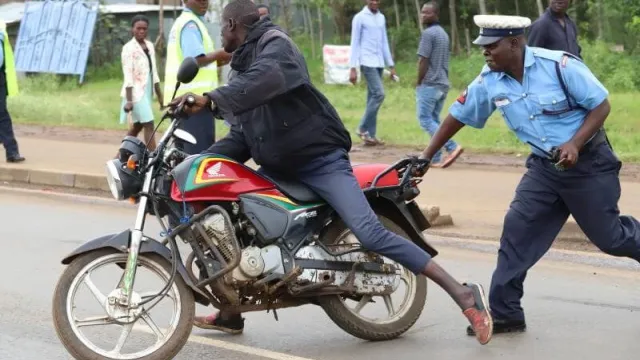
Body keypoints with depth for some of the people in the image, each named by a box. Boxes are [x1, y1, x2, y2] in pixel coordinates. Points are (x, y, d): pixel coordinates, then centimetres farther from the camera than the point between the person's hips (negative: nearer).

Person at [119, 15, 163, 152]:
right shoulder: (129, 48, -9)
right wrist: (129, 100, -19)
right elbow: (128, 75, -14)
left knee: (136, 126, 12)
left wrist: (159, 94, 16)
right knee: (149, 125, -11)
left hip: (147, 92, 7)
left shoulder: (150, 46, 11)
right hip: (136, 92, -7)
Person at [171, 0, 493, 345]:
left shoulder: (273, 42, -11)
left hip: (320, 159, -10)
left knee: (369, 232, -23)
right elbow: (240, 137, 18)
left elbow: (267, 78, -36)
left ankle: (463, 294, -23)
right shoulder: (242, 70, 18)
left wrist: (209, 99, -43)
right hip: (277, 169, 10)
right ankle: (230, 314, 25)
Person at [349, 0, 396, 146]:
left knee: (373, 97, 6)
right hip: (367, 62, -7)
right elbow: (355, 43, -7)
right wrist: (353, 68, -11)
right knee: (379, 94, -16)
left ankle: (370, 135, 8)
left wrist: (391, 65, 15)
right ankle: (363, 128, -5)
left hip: (379, 63, 7)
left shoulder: (382, 18, 15)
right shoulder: (360, 18, -5)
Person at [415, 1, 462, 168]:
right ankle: (435, 158, 9)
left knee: (425, 119, -6)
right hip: (443, 84, 9)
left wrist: (418, 83, -7)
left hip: (429, 84, -9)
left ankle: (452, 147, -19)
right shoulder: (444, 33, 16)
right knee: (434, 120, 12)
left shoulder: (428, 33, -13)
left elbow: (423, 61, -15)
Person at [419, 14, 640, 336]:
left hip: (588, 162, -5)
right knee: (517, 229, -4)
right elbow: (459, 115, 6)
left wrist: (574, 144, -27)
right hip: (545, 166, 5)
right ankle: (505, 314, 2)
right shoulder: (489, 81, -7)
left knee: (609, 236, 2)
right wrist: (426, 156, 7)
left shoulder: (559, 65, -22)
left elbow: (601, 105, -15)